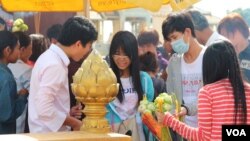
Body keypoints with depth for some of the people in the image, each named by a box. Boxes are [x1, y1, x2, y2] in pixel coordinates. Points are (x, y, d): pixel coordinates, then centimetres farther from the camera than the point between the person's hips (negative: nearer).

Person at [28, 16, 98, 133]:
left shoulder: (51, 57, 10)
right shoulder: (55, 65, -20)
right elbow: (44, 110, -24)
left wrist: (68, 113, 9)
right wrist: (75, 123, -14)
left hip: (52, 131, 10)